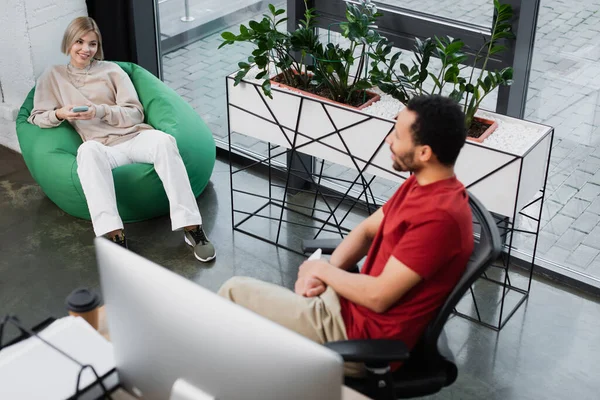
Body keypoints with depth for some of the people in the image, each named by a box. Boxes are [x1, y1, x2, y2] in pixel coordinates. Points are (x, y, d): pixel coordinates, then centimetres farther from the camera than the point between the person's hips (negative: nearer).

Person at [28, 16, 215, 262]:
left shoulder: (111, 70, 17)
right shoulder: (53, 76, 19)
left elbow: (136, 113, 9)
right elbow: (37, 118, 14)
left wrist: (100, 111, -8)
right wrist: (59, 114, -8)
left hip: (135, 137, 1)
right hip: (104, 148, -1)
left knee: (164, 141, -35)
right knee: (88, 150, -40)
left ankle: (191, 227, -39)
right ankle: (114, 237, -51)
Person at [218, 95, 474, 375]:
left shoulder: (439, 215, -27)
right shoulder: (423, 183, 3)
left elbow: (378, 297, -25)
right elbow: (367, 230, 13)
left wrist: (322, 270, -8)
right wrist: (323, 273, -4)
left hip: (364, 336, -9)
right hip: (354, 305, 9)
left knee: (235, 292, 2)